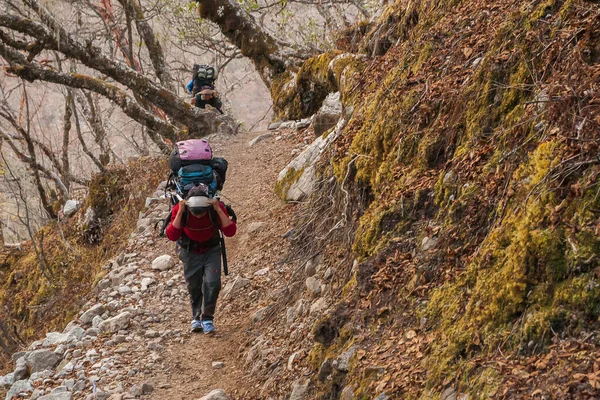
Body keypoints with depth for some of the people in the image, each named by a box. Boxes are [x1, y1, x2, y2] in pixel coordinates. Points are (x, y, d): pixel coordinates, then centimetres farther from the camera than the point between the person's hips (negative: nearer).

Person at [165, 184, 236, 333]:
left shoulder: (217, 208, -27)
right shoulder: (180, 210, -28)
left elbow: (230, 232, -33)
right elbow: (172, 236, -34)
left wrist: (219, 210, -41)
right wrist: (179, 213, -42)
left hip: (211, 250, 0)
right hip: (190, 252, 0)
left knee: (212, 283, -16)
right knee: (194, 286, 7)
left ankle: (207, 318, -4)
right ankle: (197, 318, 26)